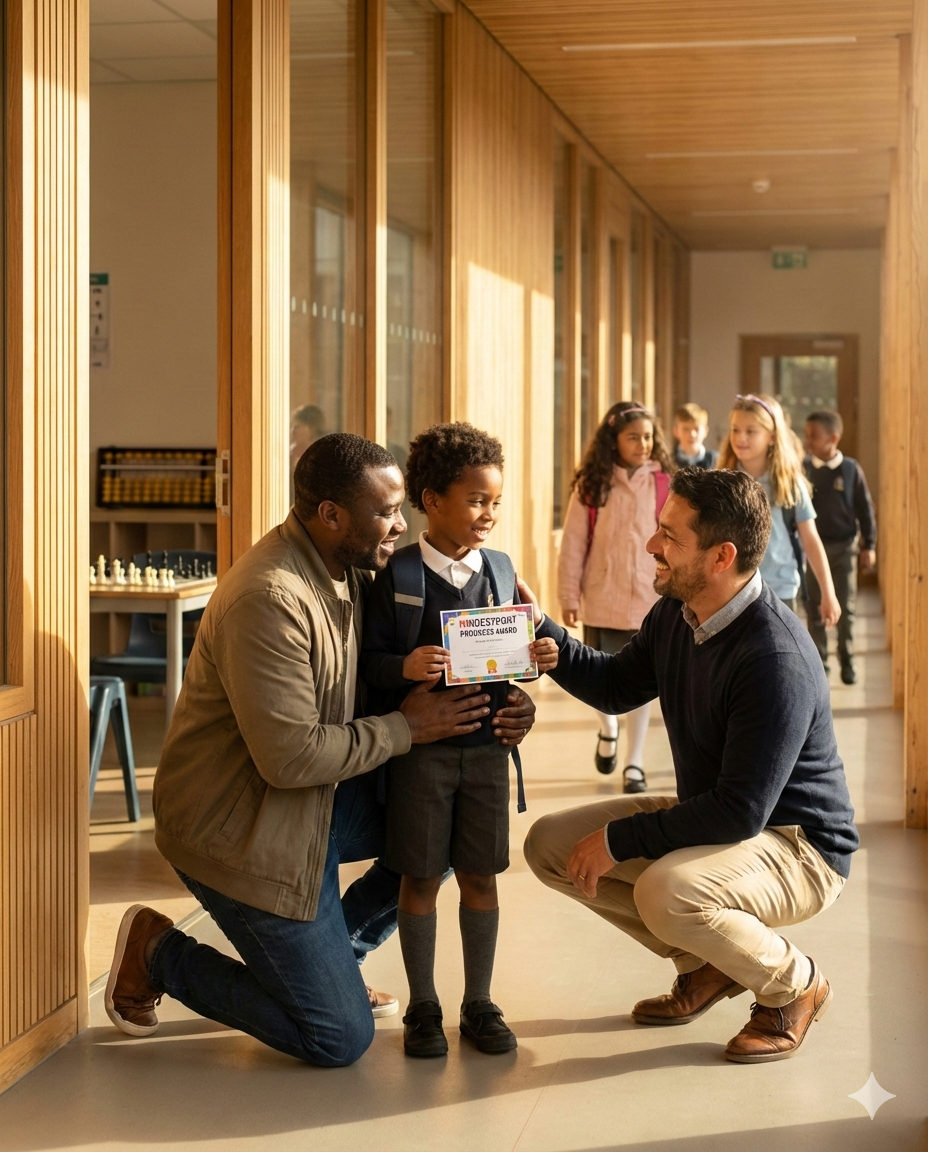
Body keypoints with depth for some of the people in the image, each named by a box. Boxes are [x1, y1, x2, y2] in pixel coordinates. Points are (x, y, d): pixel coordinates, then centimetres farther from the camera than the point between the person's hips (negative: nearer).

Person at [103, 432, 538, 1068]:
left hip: (316, 801, 9)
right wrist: (407, 727, -19)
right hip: (240, 827, -9)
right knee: (340, 1039, -4)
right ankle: (159, 954, 11)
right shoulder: (270, 599, -28)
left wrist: (488, 703, -8)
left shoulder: (348, 571, 1)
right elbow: (292, 757, -30)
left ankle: (325, 956, 18)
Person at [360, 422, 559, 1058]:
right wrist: (405, 667, -28)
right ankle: (423, 1007, 18)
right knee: (421, 878, 6)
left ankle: (480, 1004, 22)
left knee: (480, 876, 10)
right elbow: (370, 659, -8)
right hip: (421, 745, -4)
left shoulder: (500, 569, 6)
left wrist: (537, 656, -7)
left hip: (487, 744, 4)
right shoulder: (398, 575, -8)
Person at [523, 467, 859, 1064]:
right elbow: (617, 686, 15)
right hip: (708, 814, 9)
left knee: (666, 892, -37)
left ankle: (795, 982, -5)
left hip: (797, 845, -9)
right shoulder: (676, 615, -4)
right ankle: (709, 964, 13)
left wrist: (619, 840, -25)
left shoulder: (776, 659, -31)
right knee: (551, 844, 0)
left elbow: (741, 813, -31)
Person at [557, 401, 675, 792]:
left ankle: (634, 762, 14)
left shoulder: (664, 483, -3)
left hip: (650, 598, 0)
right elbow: (573, 544, -1)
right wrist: (569, 596, -3)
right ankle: (608, 731, 41)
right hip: (602, 599, 0)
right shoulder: (590, 485, -2)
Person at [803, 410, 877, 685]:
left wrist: (869, 545, 1)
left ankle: (847, 662, 15)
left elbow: (864, 508, 1)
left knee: (845, 607, 4)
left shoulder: (851, 469, -6)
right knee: (814, 607, 7)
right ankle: (819, 660, 18)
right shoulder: (802, 469, -5)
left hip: (843, 547, -1)